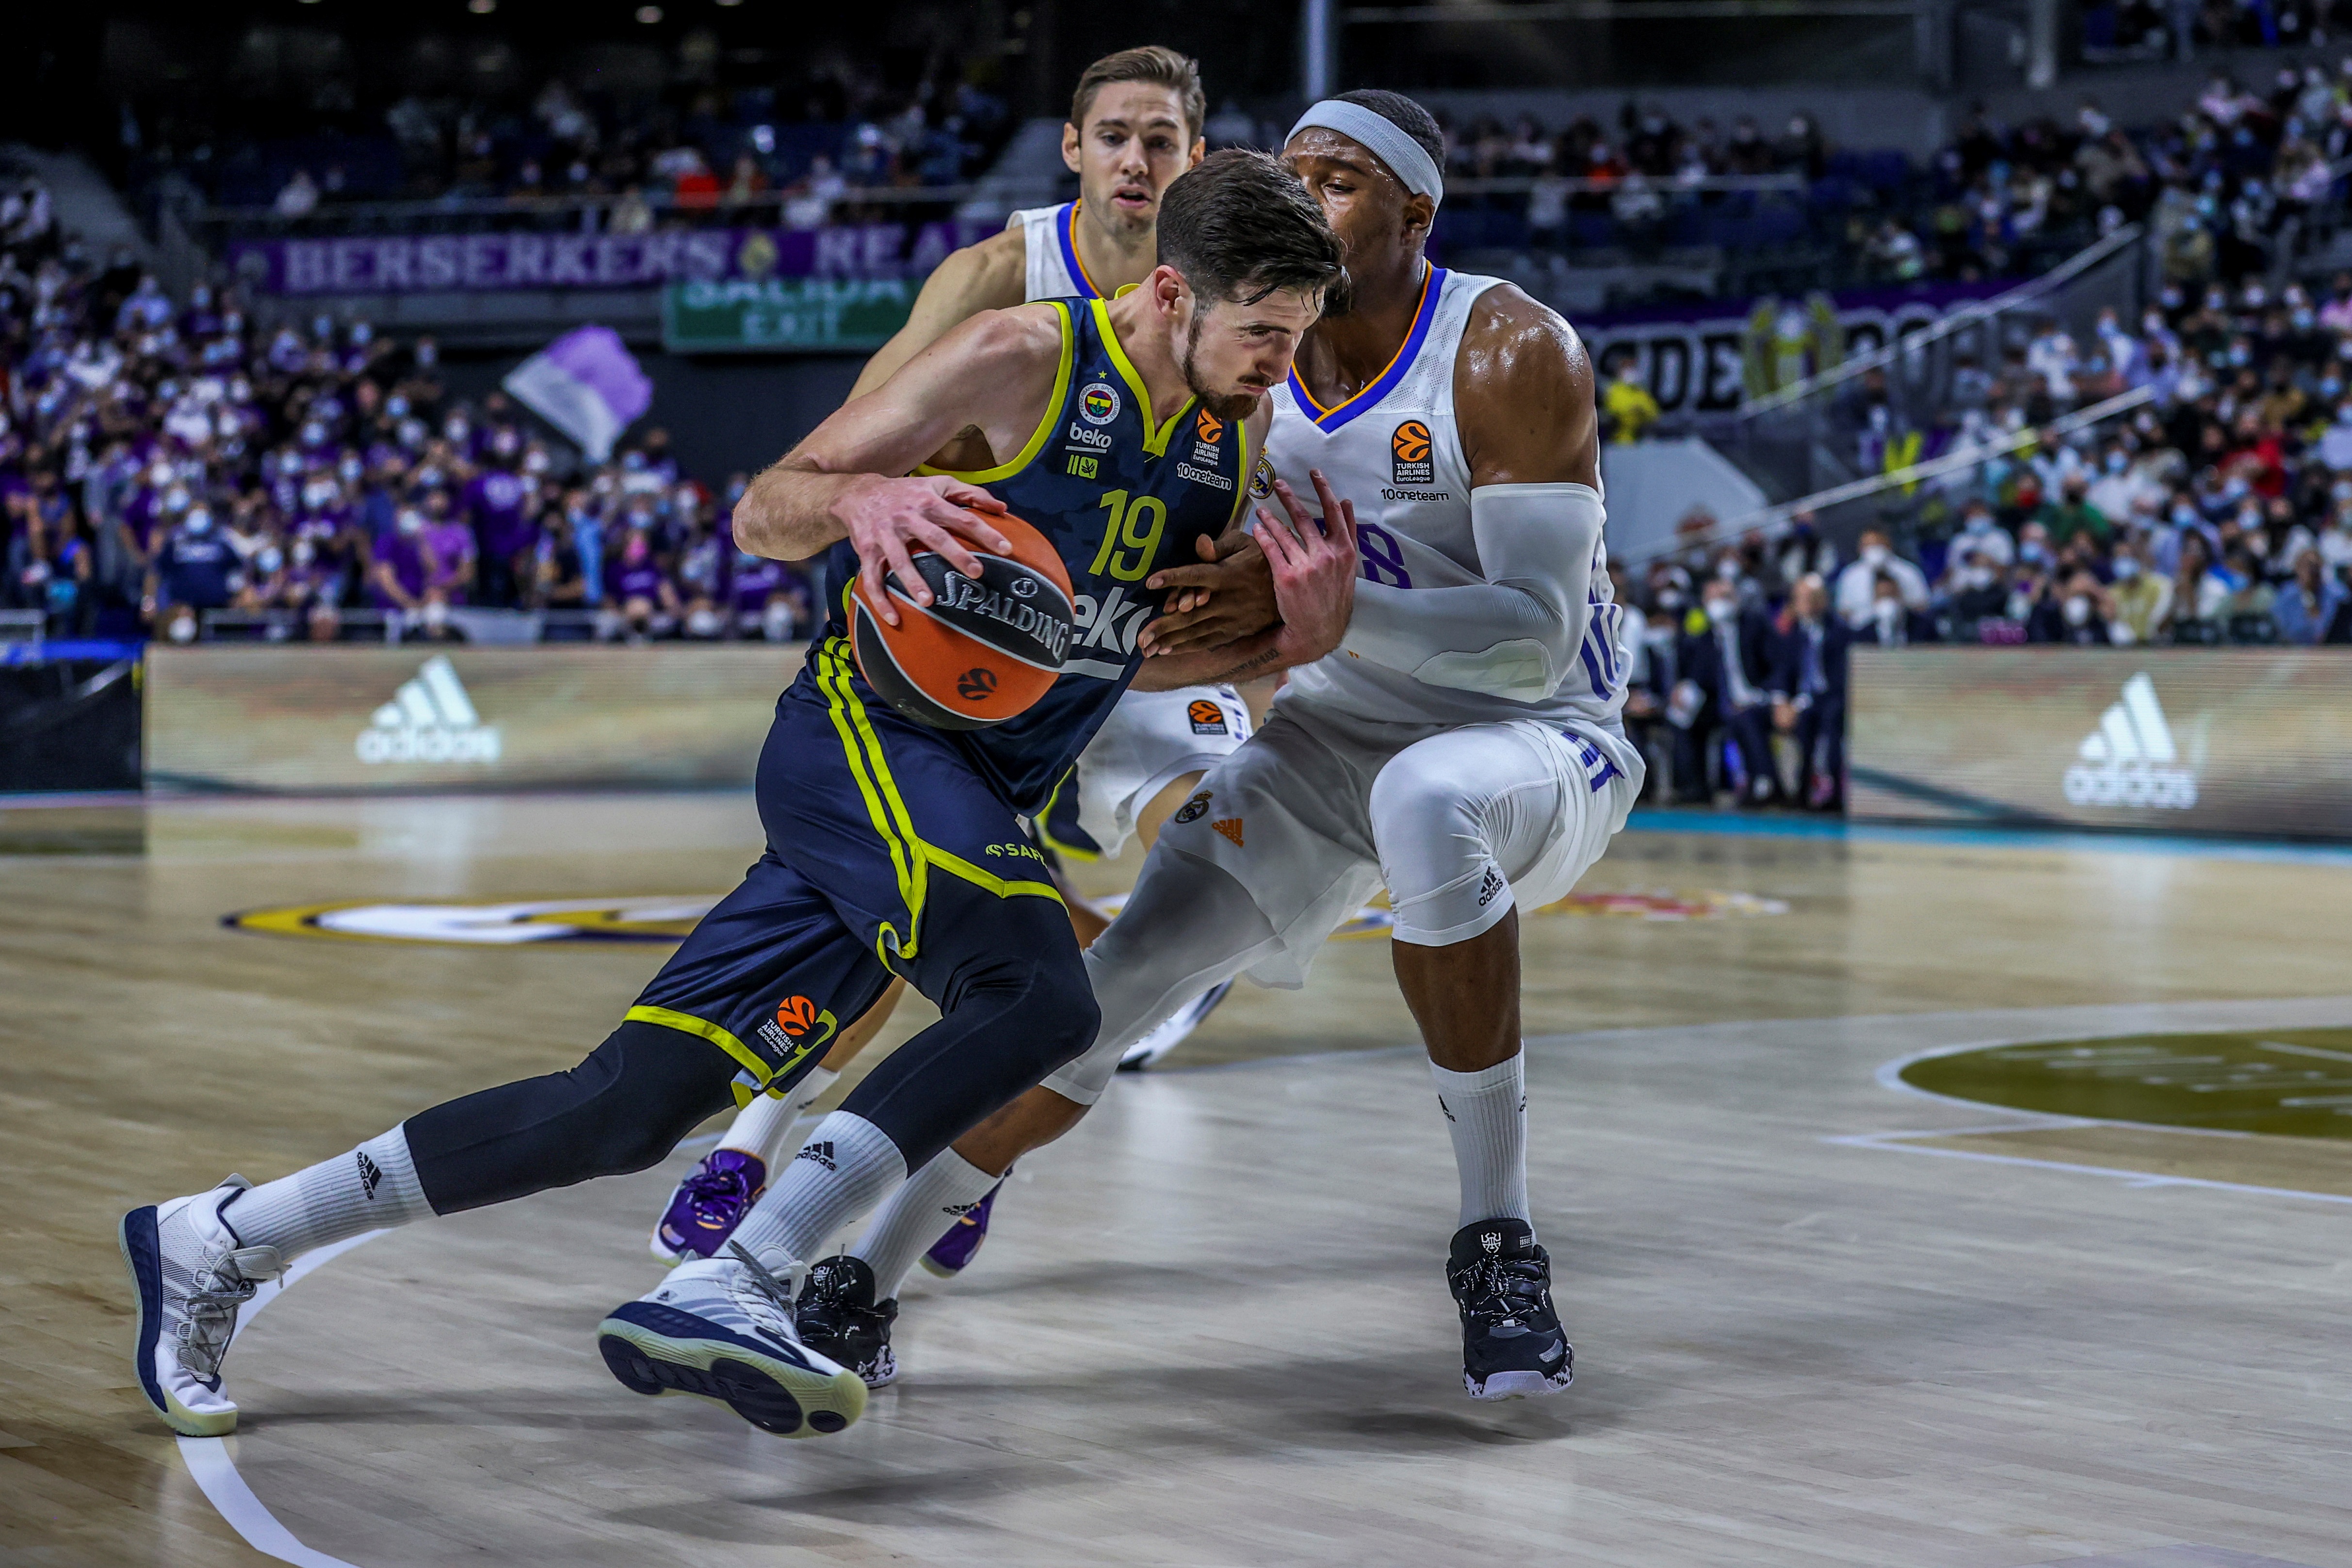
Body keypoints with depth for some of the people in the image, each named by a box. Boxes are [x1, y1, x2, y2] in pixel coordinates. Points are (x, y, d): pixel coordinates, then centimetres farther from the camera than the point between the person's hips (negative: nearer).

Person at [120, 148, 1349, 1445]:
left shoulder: (1237, 434, 10)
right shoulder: (1023, 361, -11)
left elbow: (1130, 657, 18)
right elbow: (762, 513, -6)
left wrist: (1292, 633, -2)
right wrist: (863, 496, -29)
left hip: (984, 798, 7)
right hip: (869, 734, -7)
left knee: (632, 1107, 2)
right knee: (1041, 993, -33)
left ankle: (218, 1241, 10)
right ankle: (723, 1292, -36)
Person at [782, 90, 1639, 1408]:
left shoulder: (1510, 356, -22)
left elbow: (1535, 642, -29)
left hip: (1540, 742, -5)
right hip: (1337, 735, 5)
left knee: (1428, 803, -40)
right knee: (1116, 980, -8)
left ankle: (1502, 1246, -28)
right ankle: (865, 1284, 6)